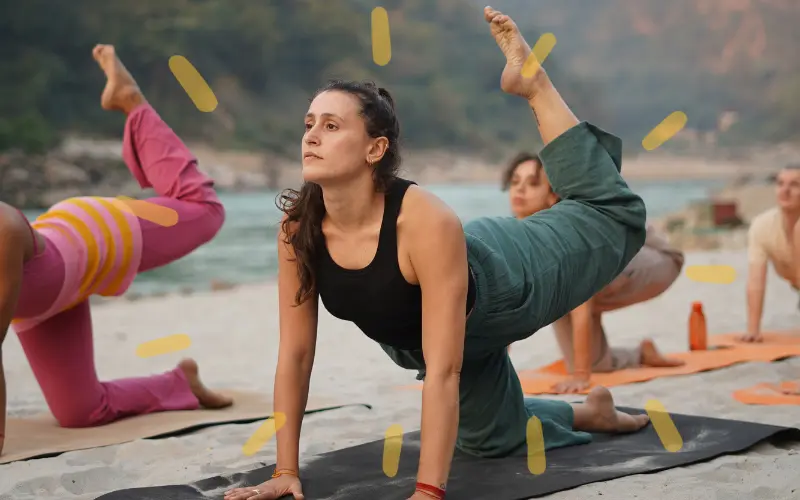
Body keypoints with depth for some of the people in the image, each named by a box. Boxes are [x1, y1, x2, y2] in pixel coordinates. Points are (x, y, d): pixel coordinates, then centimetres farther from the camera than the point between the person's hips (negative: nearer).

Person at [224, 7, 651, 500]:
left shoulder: (428, 223, -44)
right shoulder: (297, 230, -30)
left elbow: (443, 372, -45)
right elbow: (295, 355, -21)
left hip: (499, 285, -4)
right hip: (425, 333, 4)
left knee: (615, 219, 19)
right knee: (491, 438, 24)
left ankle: (535, 86, 31)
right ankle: (592, 412, 53)